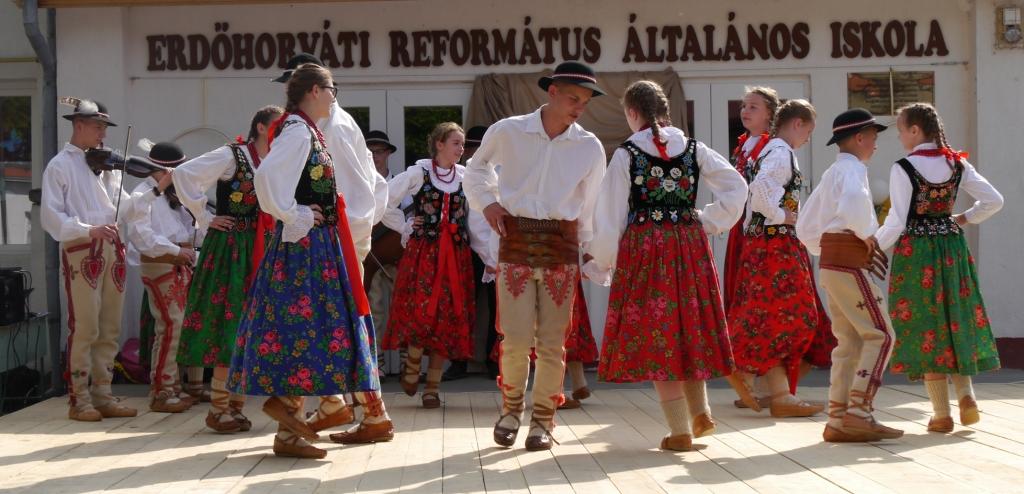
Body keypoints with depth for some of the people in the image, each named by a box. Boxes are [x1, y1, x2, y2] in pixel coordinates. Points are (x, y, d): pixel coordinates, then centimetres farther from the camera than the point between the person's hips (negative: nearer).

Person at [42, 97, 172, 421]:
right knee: (84, 328, -6)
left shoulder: (105, 164, 17)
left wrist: (157, 189, -2)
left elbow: (125, 205, 10)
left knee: (110, 330, 8)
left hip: (112, 250, 6)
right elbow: (51, 216, -10)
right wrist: (88, 230, -23)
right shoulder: (60, 166, -1)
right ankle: (80, 400, 1)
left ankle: (103, 395, 15)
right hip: (80, 251, -6)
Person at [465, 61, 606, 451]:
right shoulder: (507, 132, -2)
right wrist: (487, 201, 2)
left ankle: (543, 420, 17)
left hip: (561, 245, 1)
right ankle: (512, 407, 20)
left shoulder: (590, 147, 2)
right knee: (515, 338, -5)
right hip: (515, 242, -1)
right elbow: (475, 169, 18)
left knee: (552, 341, 1)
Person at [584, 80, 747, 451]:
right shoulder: (693, 149, 4)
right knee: (688, 326, 20)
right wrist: (709, 223, 8)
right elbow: (737, 187, 3)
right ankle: (700, 411, 18)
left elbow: (611, 215, -5)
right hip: (691, 246, 4)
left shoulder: (625, 154, -5)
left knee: (655, 334, 2)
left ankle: (680, 431, 2)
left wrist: (600, 264, 2)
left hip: (644, 248, -4)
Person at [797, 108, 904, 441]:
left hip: (831, 263, 10)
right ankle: (858, 413, -16)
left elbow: (805, 227, 24)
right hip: (850, 262, -10)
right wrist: (867, 234, -18)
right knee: (880, 335, -10)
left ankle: (837, 421, 9)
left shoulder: (832, 173, 22)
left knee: (849, 341, 10)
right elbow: (853, 201, -33)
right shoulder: (852, 168, -7)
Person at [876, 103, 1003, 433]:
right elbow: (994, 201, 2)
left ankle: (942, 414, 4)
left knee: (925, 327, 2)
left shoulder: (903, 169, -12)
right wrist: (964, 219, 13)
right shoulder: (958, 165, 3)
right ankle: (966, 394, 3)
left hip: (915, 251, -5)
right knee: (956, 322, 18)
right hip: (952, 247, 5)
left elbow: (897, 222, -15)